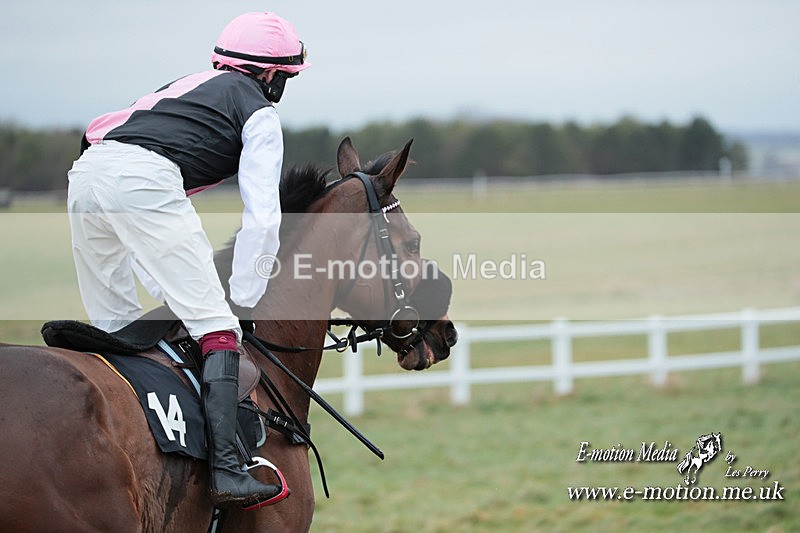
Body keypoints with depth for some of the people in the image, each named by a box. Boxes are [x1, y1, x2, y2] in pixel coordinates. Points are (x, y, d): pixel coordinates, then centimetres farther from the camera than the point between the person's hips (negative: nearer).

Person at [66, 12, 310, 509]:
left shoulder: (185, 88, 36)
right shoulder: (259, 112, 15)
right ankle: (226, 468, -18)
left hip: (85, 172, 8)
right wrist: (243, 303, 10)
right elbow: (261, 218, 6)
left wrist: (166, 288, 33)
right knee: (215, 325, -7)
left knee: (115, 328, 19)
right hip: (143, 181, -8)